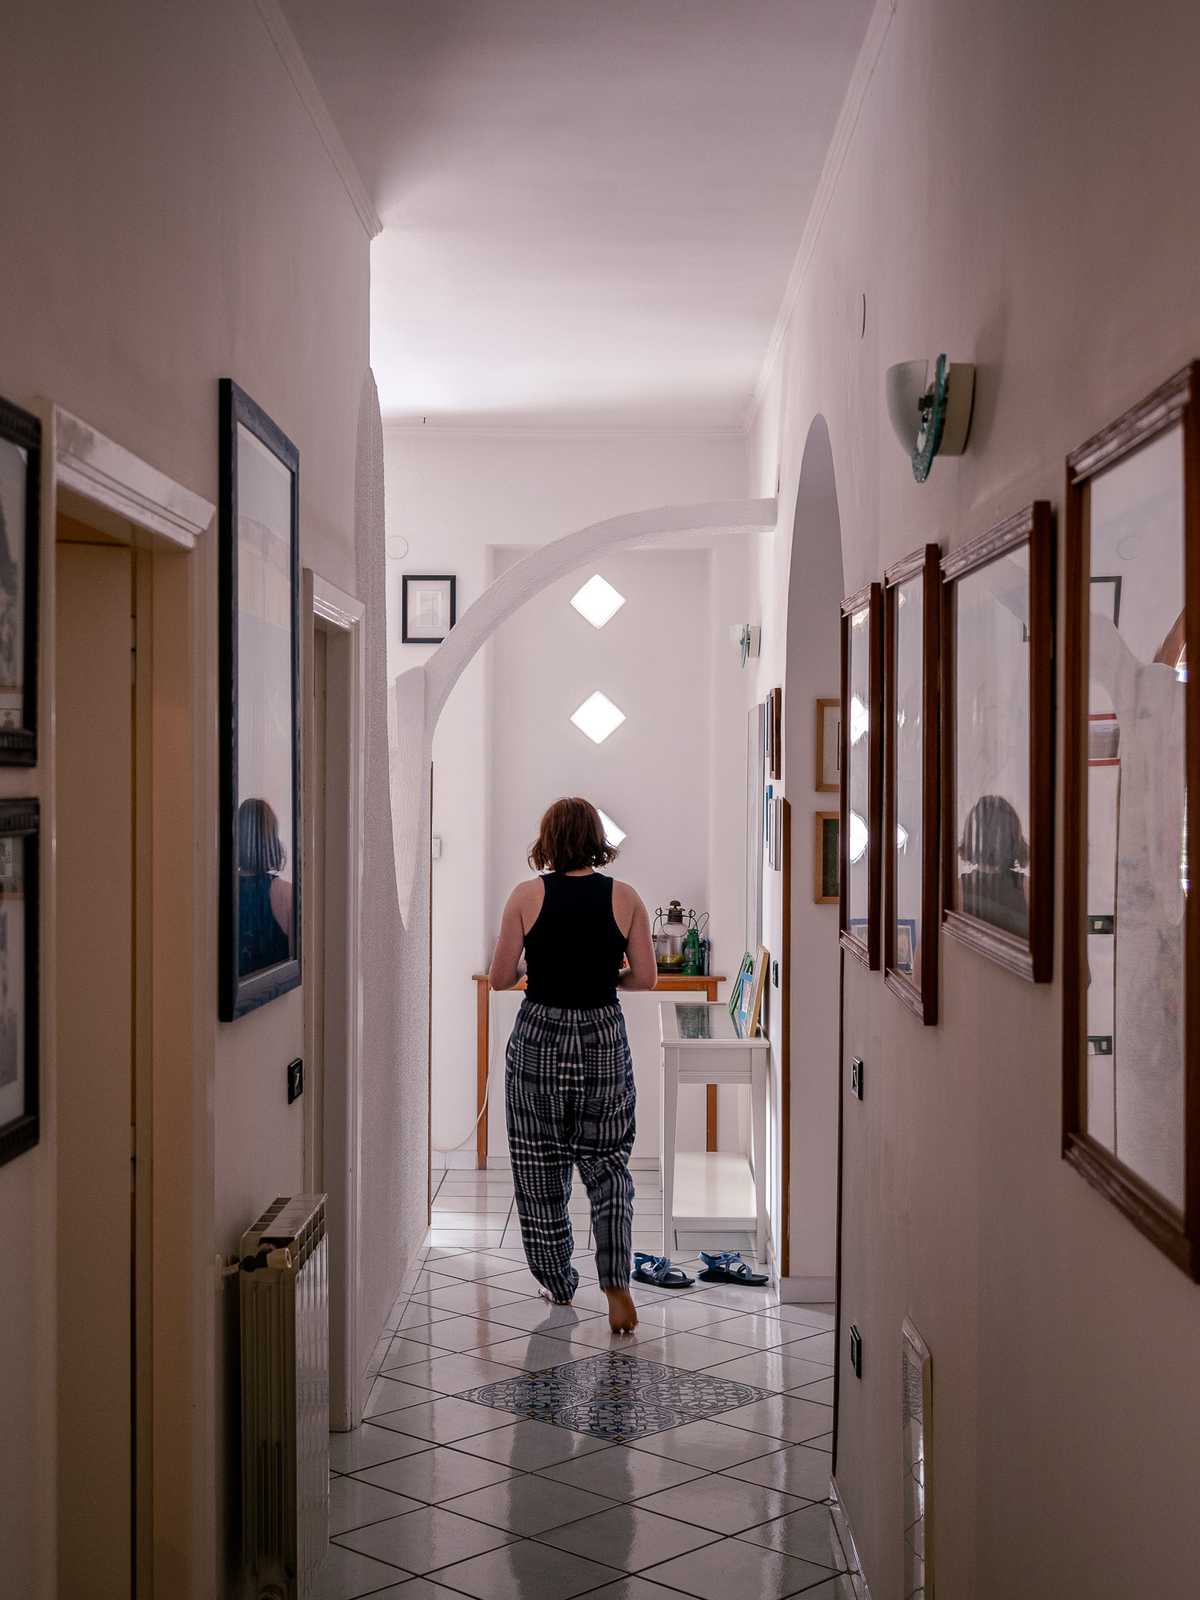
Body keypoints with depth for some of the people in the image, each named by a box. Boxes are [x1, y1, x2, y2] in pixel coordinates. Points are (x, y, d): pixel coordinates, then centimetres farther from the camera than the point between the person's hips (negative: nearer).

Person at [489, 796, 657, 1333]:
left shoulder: (527, 896, -7)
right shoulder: (623, 897, -3)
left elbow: (499, 978, -5)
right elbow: (645, 978, -2)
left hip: (539, 1039, -1)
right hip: (603, 1039, 1)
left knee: (541, 1167, 13)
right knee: (607, 1162, 11)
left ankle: (559, 1284, 23)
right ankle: (616, 1282, -5)